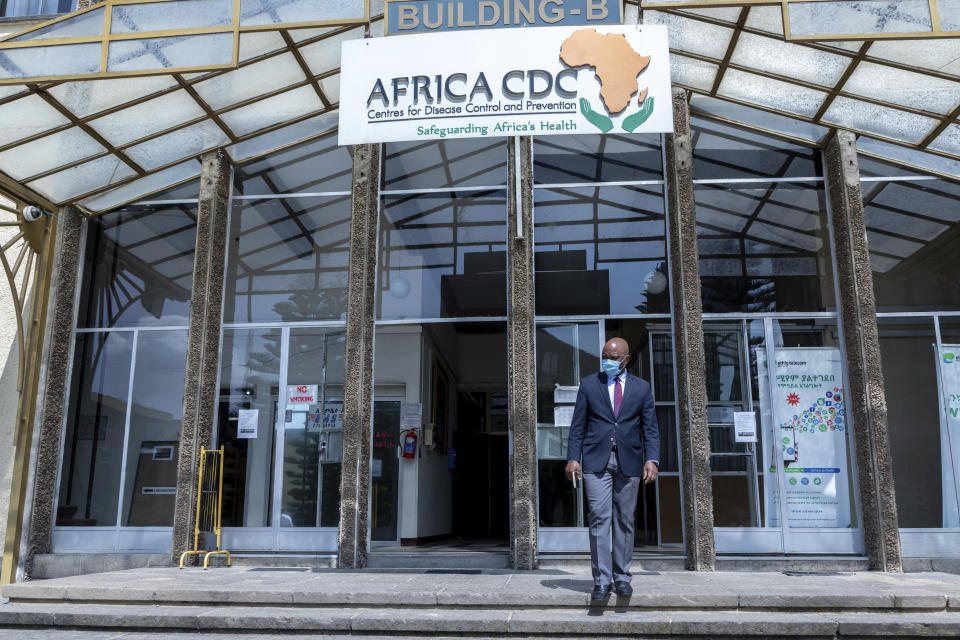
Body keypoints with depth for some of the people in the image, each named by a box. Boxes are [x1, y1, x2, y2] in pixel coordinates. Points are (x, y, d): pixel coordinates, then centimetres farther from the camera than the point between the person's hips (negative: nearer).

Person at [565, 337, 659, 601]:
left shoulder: (641, 388, 9)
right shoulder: (588, 384, 7)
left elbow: (650, 428, 6)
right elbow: (578, 425, 6)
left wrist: (651, 460, -7)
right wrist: (573, 458, -4)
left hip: (629, 461, 1)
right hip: (596, 460, -1)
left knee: (624, 520, 6)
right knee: (600, 519, -8)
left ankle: (622, 577, 16)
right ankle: (601, 580, -4)